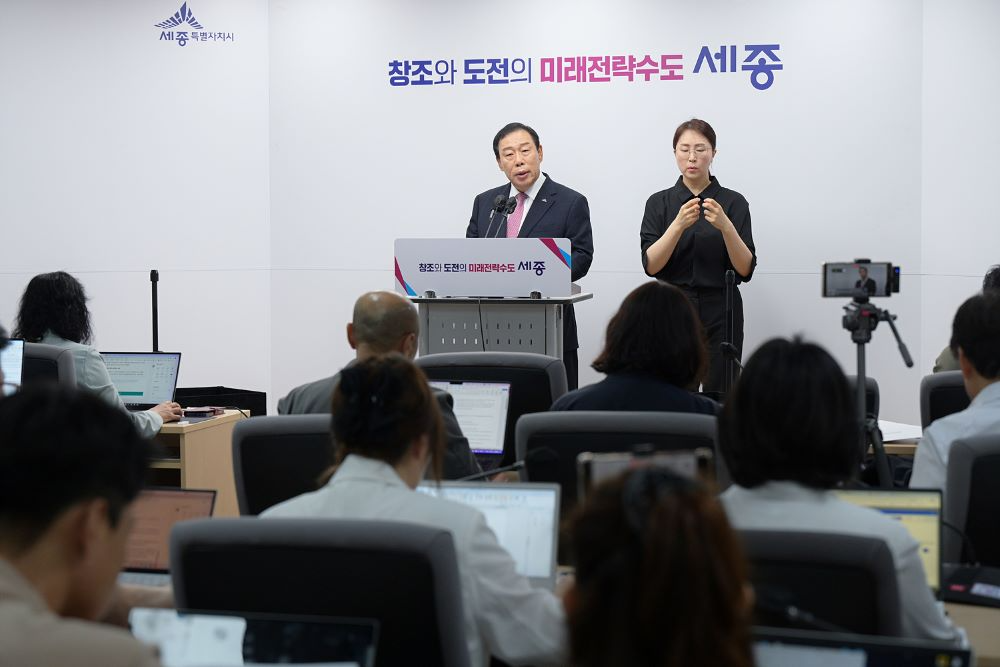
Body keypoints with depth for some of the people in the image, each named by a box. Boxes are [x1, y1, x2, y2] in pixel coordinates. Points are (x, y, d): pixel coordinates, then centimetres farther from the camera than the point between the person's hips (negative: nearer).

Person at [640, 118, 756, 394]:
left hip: (720, 315, 0)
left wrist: (725, 227, -23)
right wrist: (679, 225, -23)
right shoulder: (659, 203, 3)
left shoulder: (733, 202, 1)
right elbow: (651, 265, -9)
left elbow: (745, 269, -8)